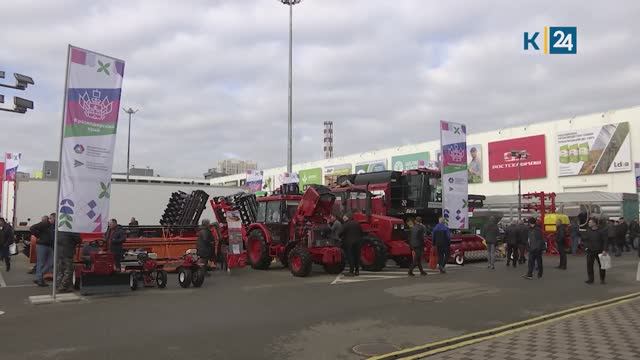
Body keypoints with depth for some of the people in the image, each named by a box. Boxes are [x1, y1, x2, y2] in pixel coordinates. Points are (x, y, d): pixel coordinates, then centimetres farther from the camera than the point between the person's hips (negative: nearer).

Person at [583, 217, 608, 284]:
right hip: (590, 251, 3)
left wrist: (604, 250, -16)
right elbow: (584, 239, 13)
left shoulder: (601, 232, -10)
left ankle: (602, 279, 21)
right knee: (589, 265, -1)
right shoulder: (588, 231, 3)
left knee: (601, 265, 7)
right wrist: (586, 246, 0)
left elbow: (605, 241, -9)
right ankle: (590, 279, 7)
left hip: (599, 251, -3)